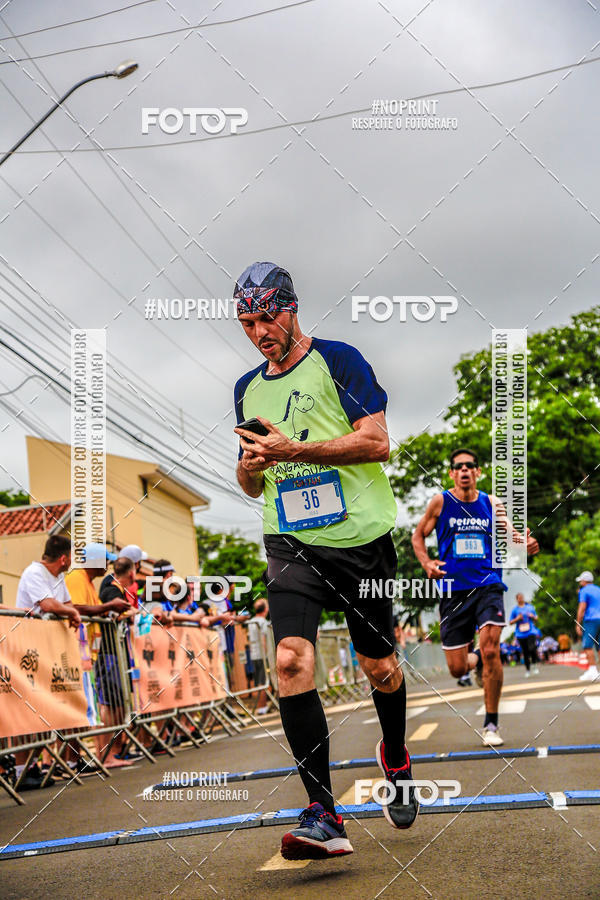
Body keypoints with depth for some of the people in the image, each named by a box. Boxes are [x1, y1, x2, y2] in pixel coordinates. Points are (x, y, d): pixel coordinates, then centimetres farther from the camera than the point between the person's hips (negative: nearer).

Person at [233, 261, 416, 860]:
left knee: (379, 667, 7)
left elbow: (377, 442, -10)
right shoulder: (248, 388, 17)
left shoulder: (338, 361, 0)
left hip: (360, 539, -3)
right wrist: (251, 468, 0)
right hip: (291, 542, 3)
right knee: (291, 659, -19)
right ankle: (323, 816, -19)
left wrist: (292, 449, -17)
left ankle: (395, 760, 39)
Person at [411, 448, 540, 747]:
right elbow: (418, 536, 12)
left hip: (488, 585, 0)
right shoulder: (440, 503, 2)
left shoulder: (491, 503, 6)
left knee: (490, 650, -19)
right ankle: (476, 661, 40)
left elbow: (510, 537, 5)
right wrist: (427, 563, -7)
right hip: (453, 590, 0)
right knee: (457, 668, 0)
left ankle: (491, 725, -4)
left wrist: (525, 545, -19)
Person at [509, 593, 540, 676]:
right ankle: (527, 670, 14)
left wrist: (532, 616, -2)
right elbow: (510, 622, 7)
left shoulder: (530, 607, 12)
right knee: (525, 652, 1)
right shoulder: (515, 609, 7)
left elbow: (536, 618, 20)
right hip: (520, 634, 0)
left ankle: (535, 665, -3)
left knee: (532, 648, -22)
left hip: (531, 632, 0)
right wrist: (517, 619, -10)